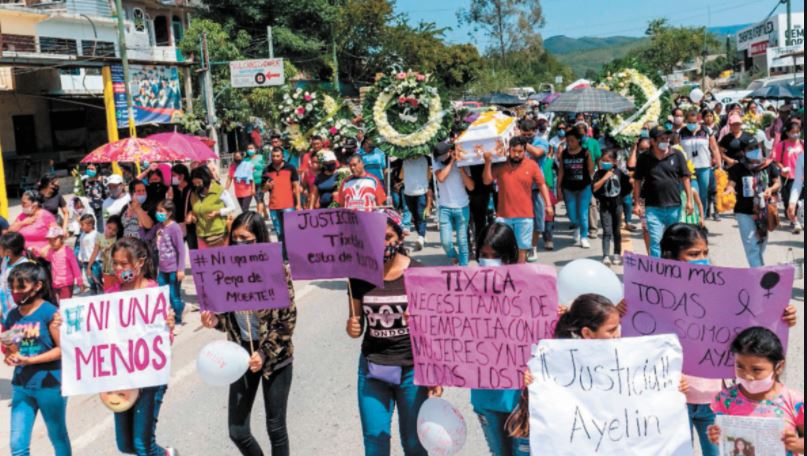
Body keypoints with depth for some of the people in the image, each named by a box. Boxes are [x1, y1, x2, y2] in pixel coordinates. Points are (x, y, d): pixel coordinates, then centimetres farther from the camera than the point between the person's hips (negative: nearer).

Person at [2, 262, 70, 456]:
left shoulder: (49, 312, -12)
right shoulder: (12, 316, 5)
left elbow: (62, 349, -14)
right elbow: (10, 348, 15)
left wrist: (30, 360, -20)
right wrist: (10, 356, -8)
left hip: (49, 384, -5)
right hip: (21, 385, 5)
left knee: (58, 437, 13)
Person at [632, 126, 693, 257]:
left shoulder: (677, 155, 2)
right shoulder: (644, 158, 0)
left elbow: (685, 178, 5)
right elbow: (637, 181, 4)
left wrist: (689, 200, 0)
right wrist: (637, 203, 0)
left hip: (674, 206, 2)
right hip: (653, 208, -2)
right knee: (655, 241, -7)